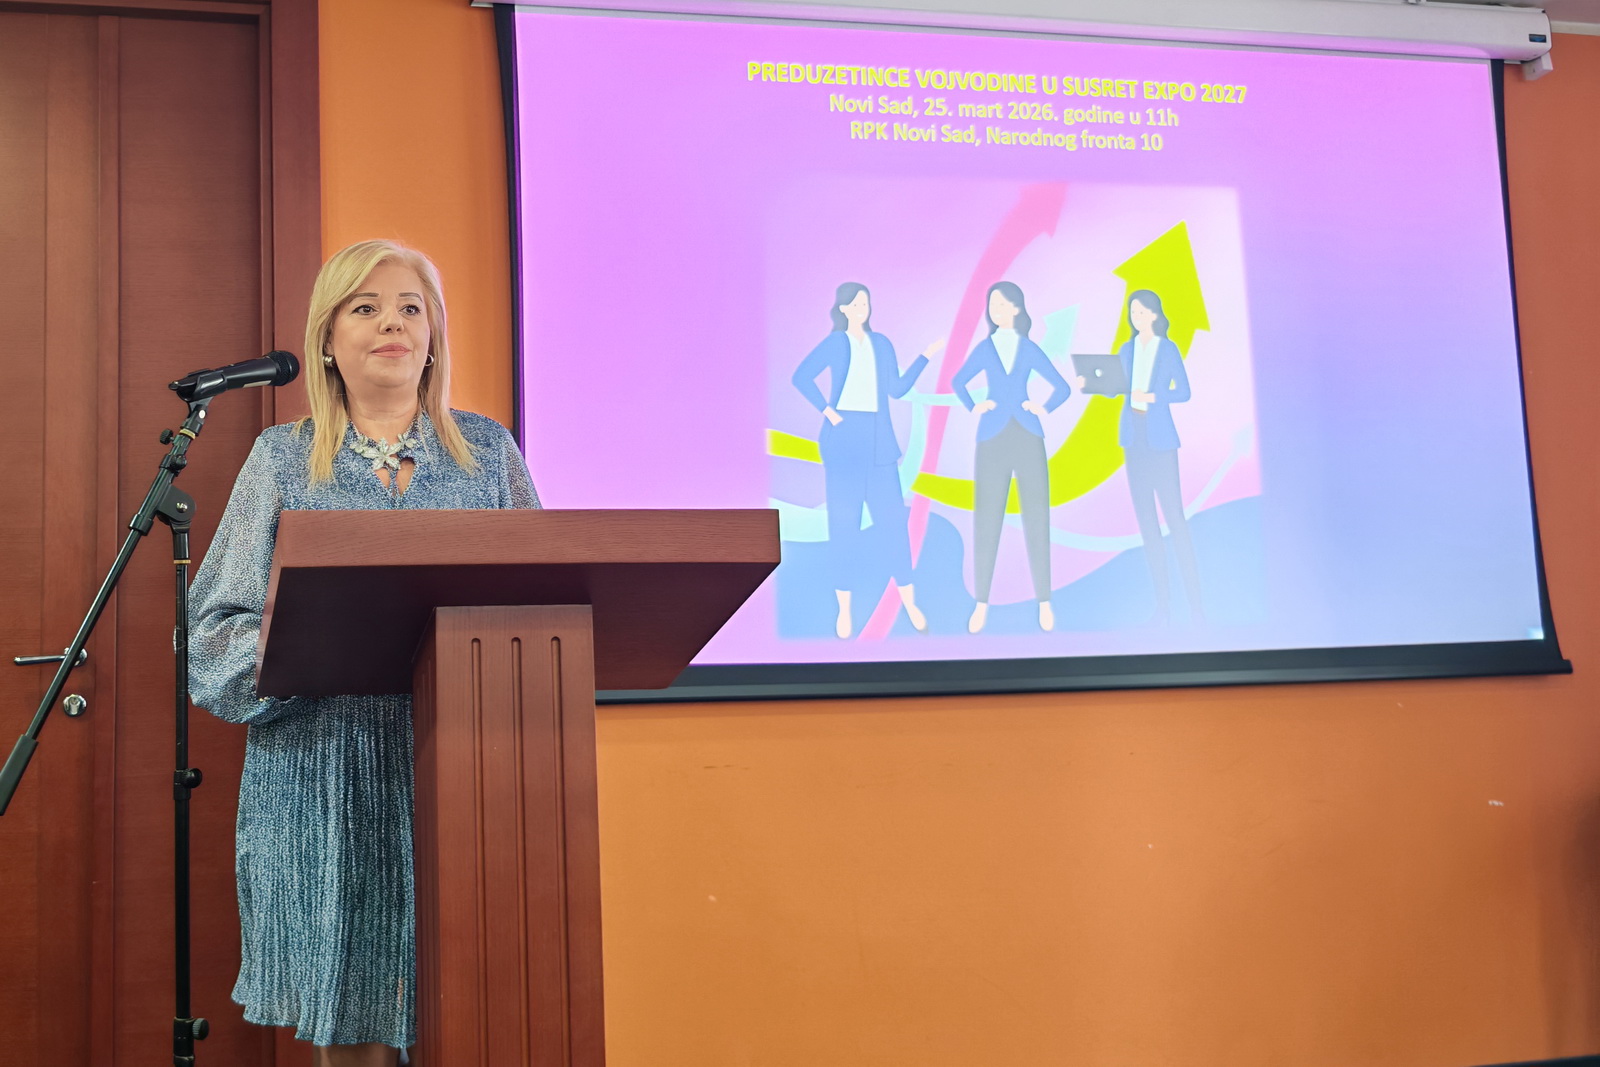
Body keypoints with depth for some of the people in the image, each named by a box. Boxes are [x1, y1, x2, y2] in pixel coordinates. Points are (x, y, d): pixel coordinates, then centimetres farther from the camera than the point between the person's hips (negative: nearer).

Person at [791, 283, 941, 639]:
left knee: (893, 518, 0)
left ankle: (909, 602, 8)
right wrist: (825, 409, -12)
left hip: (878, 440, 3)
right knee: (843, 522, 0)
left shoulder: (881, 344, 12)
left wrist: (925, 356, 6)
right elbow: (801, 376, -6)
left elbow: (897, 389, 8)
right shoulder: (835, 343, 2)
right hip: (844, 439, -3)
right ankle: (844, 608, 6)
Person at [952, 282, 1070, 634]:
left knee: (1036, 519, -1)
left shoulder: (1030, 349, 8)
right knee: (986, 521, -2)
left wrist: (1044, 408, -3)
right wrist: (973, 409, 8)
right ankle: (981, 603, 2)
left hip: (1028, 437, 0)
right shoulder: (984, 348, 11)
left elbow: (1063, 388, 12)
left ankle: (1044, 603, 3)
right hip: (993, 438, 1)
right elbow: (958, 382, 23)